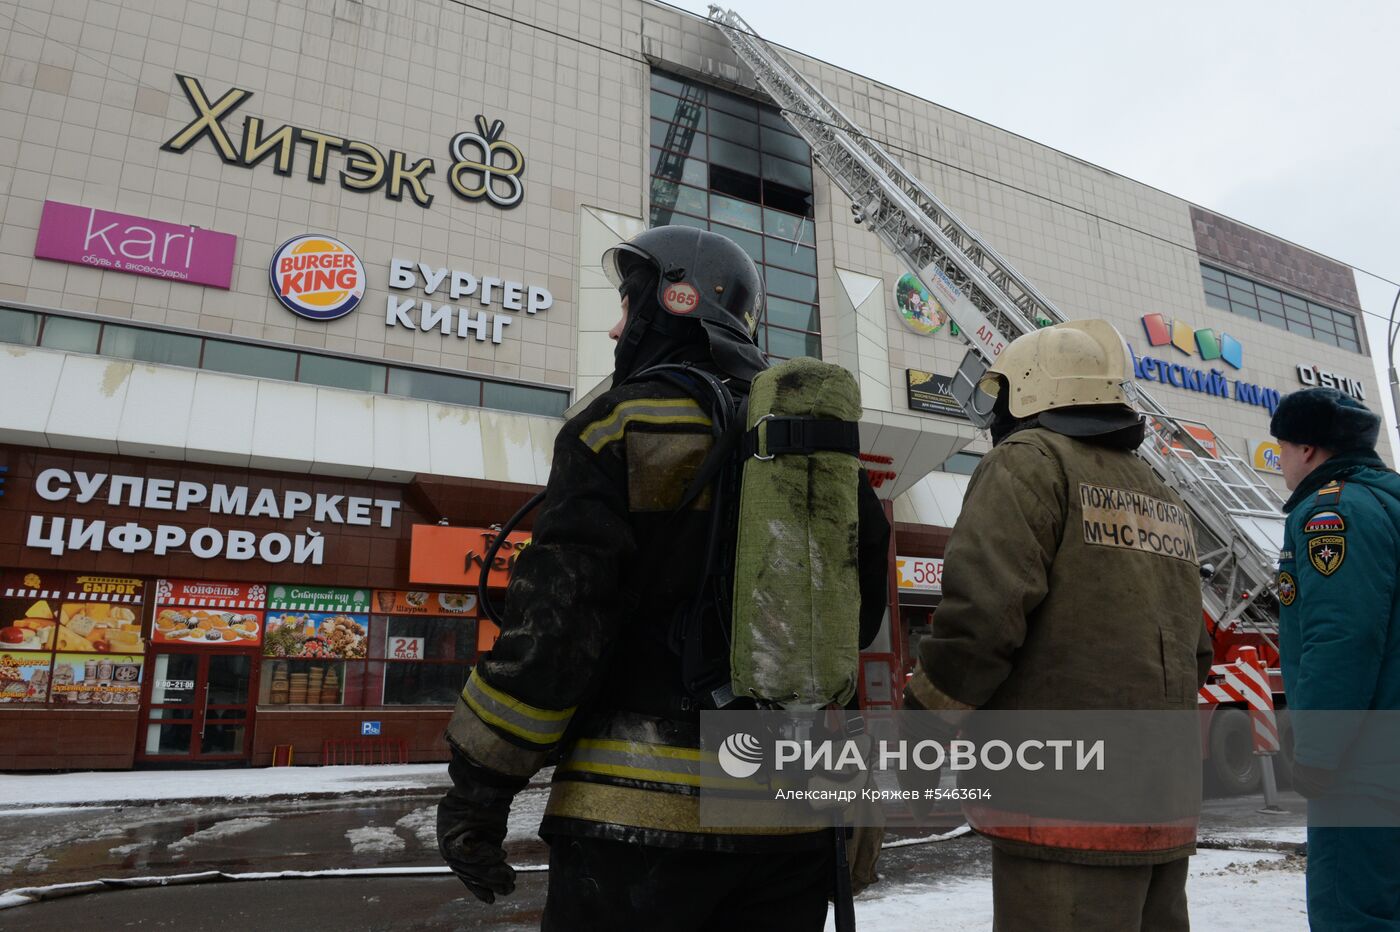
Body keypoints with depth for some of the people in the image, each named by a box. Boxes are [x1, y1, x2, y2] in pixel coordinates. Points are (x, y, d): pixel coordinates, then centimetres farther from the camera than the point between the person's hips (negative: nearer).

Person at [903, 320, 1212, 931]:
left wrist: (920, 720, -10)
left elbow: (981, 611, -20)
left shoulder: (1029, 461, -7)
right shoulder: (1164, 502, 20)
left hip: (1063, 807, -9)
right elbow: (1195, 654, 22)